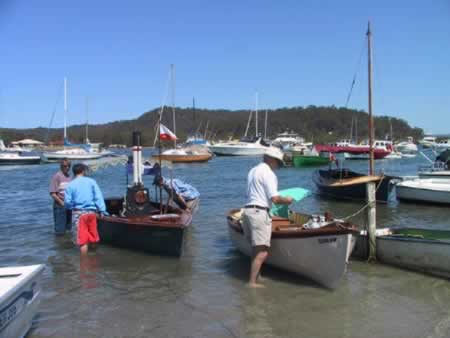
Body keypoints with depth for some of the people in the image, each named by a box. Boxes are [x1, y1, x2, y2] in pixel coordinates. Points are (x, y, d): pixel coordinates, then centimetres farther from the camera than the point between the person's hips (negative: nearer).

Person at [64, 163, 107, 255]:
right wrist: (102, 209, 0)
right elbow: (98, 196, -2)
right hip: (91, 212, 2)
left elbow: (67, 202, -1)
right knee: (92, 237, 15)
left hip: (79, 213, -2)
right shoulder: (91, 181, 2)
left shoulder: (70, 185, -2)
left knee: (82, 240, 1)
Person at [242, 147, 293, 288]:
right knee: (262, 251, -8)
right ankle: (252, 282, -9)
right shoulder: (268, 173, -9)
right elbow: (275, 199, -16)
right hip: (259, 212, -9)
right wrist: (286, 200, 3)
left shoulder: (253, 171, 19)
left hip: (247, 209, 10)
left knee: (256, 248, 16)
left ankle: (255, 275, 20)